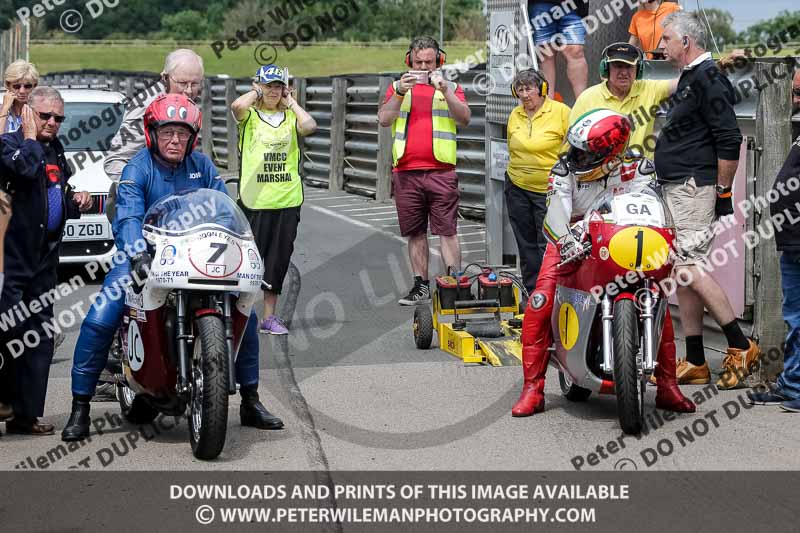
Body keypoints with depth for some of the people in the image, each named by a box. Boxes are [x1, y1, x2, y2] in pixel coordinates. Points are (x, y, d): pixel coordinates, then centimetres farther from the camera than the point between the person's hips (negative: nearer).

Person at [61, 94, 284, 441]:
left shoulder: (201, 165, 5)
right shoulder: (137, 169, -9)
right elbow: (128, 214, -25)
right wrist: (137, 254, -43)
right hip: (145, 257, -4)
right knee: (99, 319, -20)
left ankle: (250, 401, 14)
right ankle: (80, 407, -5)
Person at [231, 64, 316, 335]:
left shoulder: (290, 116, 9)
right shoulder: (250, 115, 2)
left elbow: (309, 126, -13)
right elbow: (237, 105, -22)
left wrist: (291, 102, 0)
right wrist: (257, 91, -3)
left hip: (287, 199, 3)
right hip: (254, 199, -3)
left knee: (279, 258, 8)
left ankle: (269, 316, 17)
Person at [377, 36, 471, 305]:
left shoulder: (450, 88, 11)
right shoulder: (398, 87, 15)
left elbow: (464, 119, -4)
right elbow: (384, 119, 2)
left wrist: (445, 90, -15)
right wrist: (400, 92, -11)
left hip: (441, 171, -2)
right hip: (405, 171, 2)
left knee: (447, 231, -7)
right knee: (415, 233, 7)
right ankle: (421, 286, 13)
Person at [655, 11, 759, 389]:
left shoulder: (708, 79, -13)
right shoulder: (689, 78, 19)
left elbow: (729, 140, -19)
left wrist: (723, 192, -18)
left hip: (695, 188, -10)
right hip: (677, 189, 10)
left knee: (689, 269, -16)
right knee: (683, 274, 8)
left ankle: (741, 347, -9)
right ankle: (695, 364, 12)